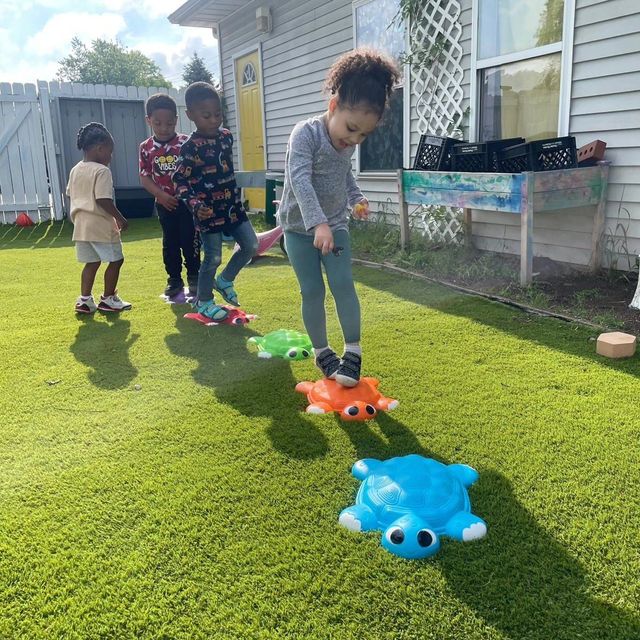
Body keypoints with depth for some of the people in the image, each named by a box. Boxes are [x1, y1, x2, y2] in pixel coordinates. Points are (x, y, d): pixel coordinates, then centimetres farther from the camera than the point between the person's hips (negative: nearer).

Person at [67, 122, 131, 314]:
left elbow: (71, 195, 17)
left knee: (92, 262, 16)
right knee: (116, 260, 6)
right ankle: (108, 299, 12)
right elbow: (103, 200, -21)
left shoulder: (75, 170, 11)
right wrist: (120, 218, -13)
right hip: (101, 225, -8)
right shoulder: (102, 171, -15)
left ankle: (85, 300, 14)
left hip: (81, 225, 8)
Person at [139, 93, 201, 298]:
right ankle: (174, 279, 21)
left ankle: (193, 276, 18)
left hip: (188, 201, -2)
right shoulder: (146, 148, 0)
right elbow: (144, 177, 1)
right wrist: (161, 195, -13)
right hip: (165, 204, 2)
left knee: (190, 241, 2)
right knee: (170, 243, 9)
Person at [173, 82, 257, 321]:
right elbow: (179, 181, -15)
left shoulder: (226, 136, 4)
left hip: (232, 205, 7)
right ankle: (203, 301, 21)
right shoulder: (190, 148, -16)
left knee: (251, 246, 7)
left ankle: (225, 280, 29)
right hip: (208, 211, -6)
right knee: (213, 258, 1)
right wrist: (195, 205, -29)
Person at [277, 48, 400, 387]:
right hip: (301, 227, -4)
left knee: (343, 285, -5)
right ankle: (321, 352, 15)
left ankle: (353, 352, 3)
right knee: (312, 291, -1)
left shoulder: (347, 142, 0)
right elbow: (300, 180, -34)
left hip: (335, 225, 4)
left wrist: (356, 197, 7)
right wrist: (317, 223, -44)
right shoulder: (305, 133, -20)